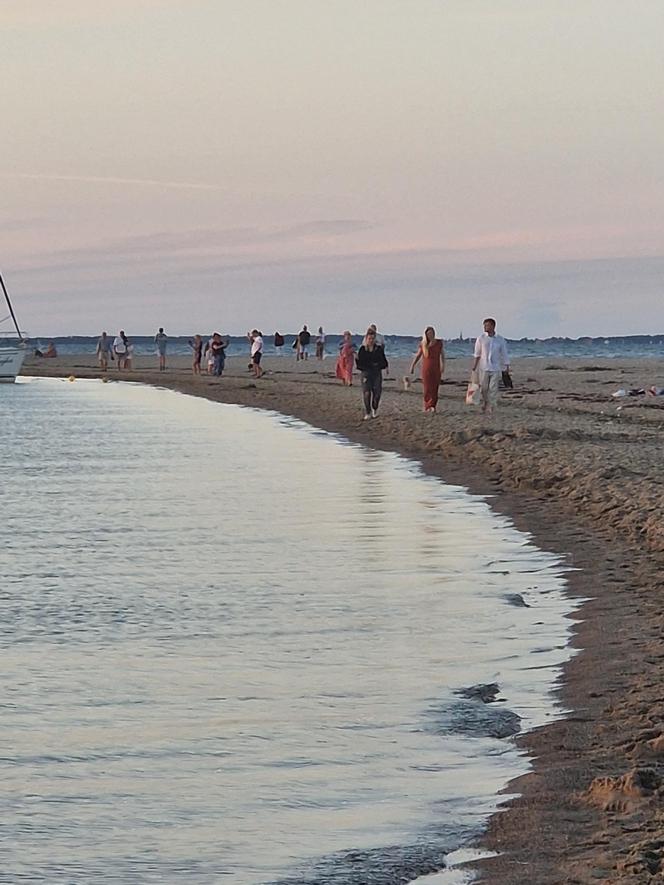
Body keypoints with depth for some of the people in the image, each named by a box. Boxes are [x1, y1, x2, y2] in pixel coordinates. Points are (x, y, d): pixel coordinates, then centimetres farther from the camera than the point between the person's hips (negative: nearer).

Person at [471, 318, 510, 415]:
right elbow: (477, 354, 7)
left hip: (495, 368, 0)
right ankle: (483, 406, 20)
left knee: (493, 389, -5)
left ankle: (489, 409, 0)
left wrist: (507, 367, 5)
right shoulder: (481, 339, 2)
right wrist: (474, 367, 2)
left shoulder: (500, 340, 2)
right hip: (484, 368, 0)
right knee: (483, 389, 1)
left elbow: (504, 354, 7)